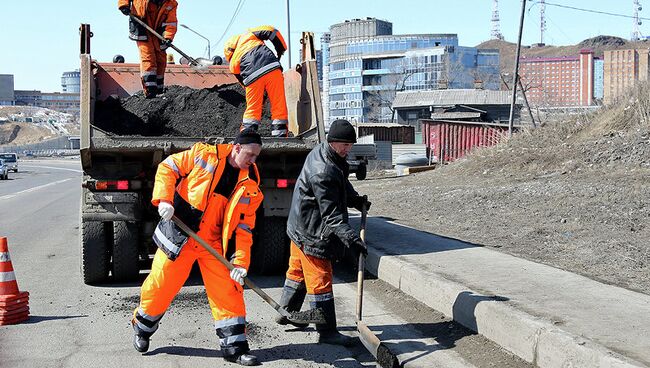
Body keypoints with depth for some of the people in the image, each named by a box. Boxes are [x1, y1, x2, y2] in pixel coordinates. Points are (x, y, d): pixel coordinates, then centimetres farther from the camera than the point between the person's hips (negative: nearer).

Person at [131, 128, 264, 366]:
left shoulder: (250, 185, 0)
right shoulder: (203, 154, -7)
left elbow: (244, 227, 0)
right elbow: (168, 168, 0)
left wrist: (240, 261, -10)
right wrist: (164, 199, -14)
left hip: (215, 244, 3)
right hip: (179, 235, -3)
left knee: (228, 291, -2)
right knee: (160, 285, 6)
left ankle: (234, 346, 7)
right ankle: (142, 328, 32)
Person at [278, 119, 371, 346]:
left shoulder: (321, 152, 2)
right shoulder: (323, 173, -30)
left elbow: (342, 184, 18)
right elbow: (331, 214, -31)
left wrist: (355, 199, 3)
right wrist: (351, 238, -36)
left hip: (300, 227, 11)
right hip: (312, 234, -11)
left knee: (298, 271, 24)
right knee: (320, 280, -5)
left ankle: (287, 312, 40)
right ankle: (327, 332, 1)